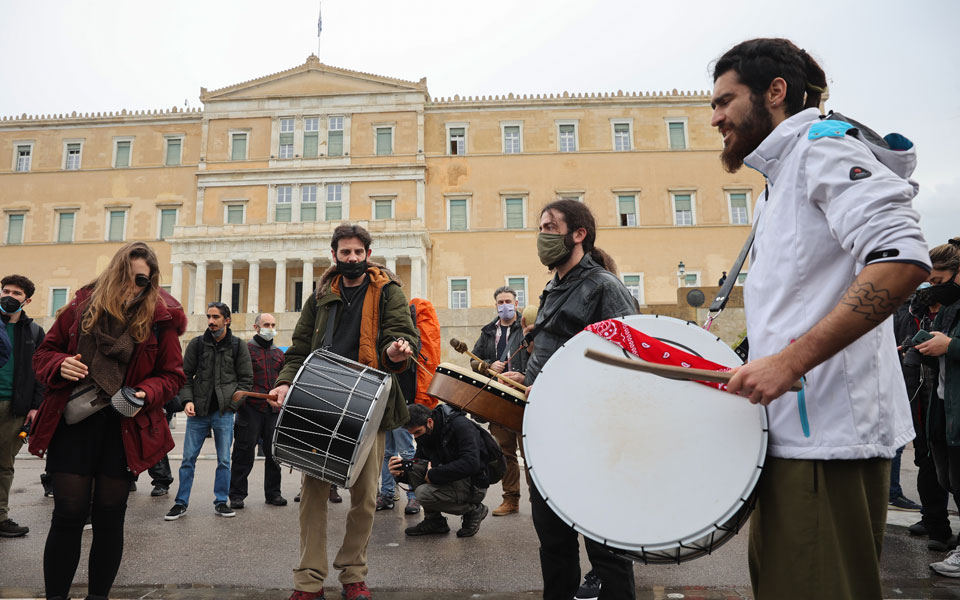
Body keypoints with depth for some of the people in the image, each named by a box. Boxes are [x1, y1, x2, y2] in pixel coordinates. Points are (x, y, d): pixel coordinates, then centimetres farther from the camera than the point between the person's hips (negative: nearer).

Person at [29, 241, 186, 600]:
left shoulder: (160, 319, -1)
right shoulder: (81, 307, 4)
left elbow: (171, 375, 3)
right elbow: (44, 353, 13)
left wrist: (145, 394, -16)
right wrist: (60, 365, -10)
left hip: (124, 428, 0)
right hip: (73, 423, 1)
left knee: (109, 516, 8)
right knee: (69, 514, 0)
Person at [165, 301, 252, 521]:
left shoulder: (238, 346, 2)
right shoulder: (197, 343, 5)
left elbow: (246, 379, 5)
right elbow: (185, 375, 8)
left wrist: (232, 403, -6)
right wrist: (187, 400, -7)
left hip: (224, 412, -1)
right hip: (198, 412, 1)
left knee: (224, 460, 6)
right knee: (188, 459, 5)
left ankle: (221, 502, 18)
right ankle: (181, 503, 18)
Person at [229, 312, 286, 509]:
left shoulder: (279, 353, 17)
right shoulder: (246, 349, 0)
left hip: (273, 411, 5)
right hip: (250, 409, -5)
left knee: (274, 453, 8)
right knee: (244, 454, 0)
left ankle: (273, 493, 19)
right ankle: (237, 495, 11)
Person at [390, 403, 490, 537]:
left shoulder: (461, 425, -21)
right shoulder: (425, 434, 3)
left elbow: (471, 464, -31)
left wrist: (433, 474, -27)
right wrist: (402, 468, -15)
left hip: (474, 484, -8)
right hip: (451, 479, 8)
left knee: (424, 493, -25)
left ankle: (474, 510, -5)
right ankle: (434, 520, 0)